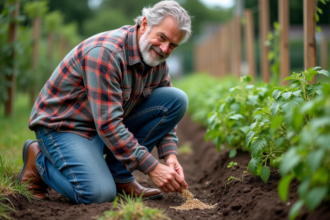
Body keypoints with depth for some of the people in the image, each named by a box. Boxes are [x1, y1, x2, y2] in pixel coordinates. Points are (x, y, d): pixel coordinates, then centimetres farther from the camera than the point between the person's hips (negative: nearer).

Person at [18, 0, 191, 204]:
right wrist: (152, 168, -31)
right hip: (63, 125, -8)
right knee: (100, 194, -29)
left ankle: (119, 175, -2)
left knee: (177, 99, -9)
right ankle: (39, 159, 1)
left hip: (112, 122, 8)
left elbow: (166, 110, 6)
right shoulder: (105, 52, -29)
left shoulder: (158, 61, -3)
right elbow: (107, 125, -32)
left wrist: (171, 156, -13)